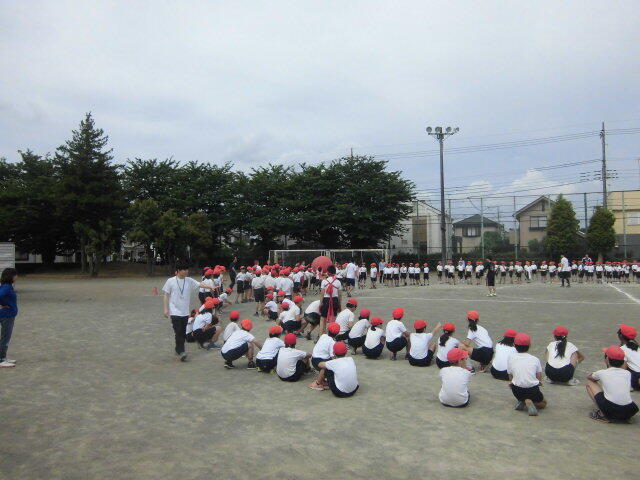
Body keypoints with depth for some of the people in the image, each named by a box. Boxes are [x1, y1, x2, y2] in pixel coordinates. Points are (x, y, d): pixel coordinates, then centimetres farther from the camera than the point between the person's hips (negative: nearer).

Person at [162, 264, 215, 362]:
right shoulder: (171, 281, -5)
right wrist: (166, 309, -8)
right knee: (178, 332, -10)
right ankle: (180, 351, -5)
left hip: (185, 312, 4)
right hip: (175, 312, -4)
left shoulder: (189, 281, 3)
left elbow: (199, 284, -7)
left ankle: (178, 350, 25)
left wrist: (209, 287, -25)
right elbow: (166, 295, -2)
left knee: (183, 332, 10)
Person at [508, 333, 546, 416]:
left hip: (517, 392, 1)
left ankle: (522, 402, 6)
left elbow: (510, 378, 9)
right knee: (543, 403, 29)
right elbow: (540, 380, 7)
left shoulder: (511, 358, 3)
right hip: (533, 391, -1)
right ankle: (529, 402, -5)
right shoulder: (535, 359, 4)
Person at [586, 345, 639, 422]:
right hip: (629, 413, 5)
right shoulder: (627, 373, 12)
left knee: (589, 383, 16)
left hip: (610, 410, -4)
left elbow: (588, 376, 28)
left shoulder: (602, 373, 6)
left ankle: (603, 414, 7)